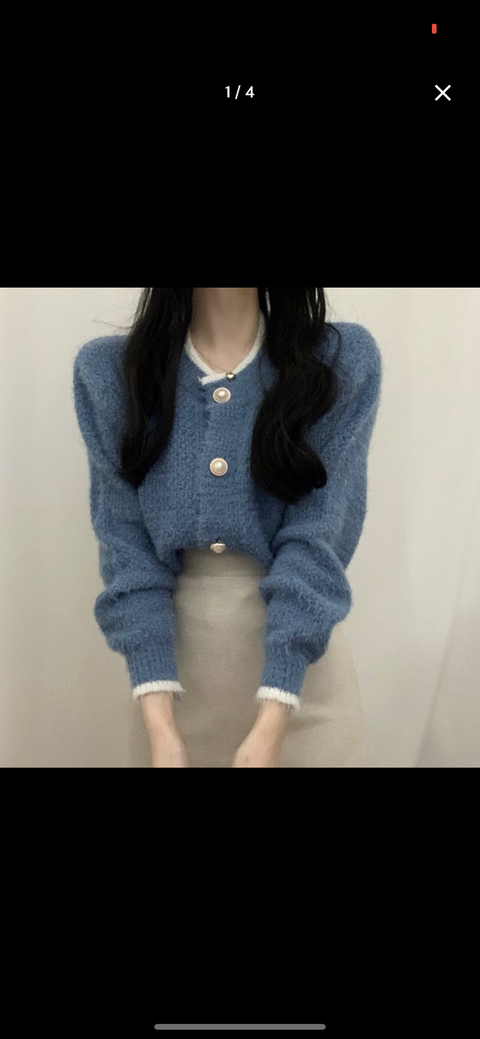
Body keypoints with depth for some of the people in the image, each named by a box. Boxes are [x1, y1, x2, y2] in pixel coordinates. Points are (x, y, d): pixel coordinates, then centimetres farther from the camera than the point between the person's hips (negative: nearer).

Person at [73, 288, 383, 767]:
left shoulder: (345, 359, -7)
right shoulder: (106, 370, -3)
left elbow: (316, 542, -14)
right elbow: (125, 543, -8)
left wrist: (270, 723, -21)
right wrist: (159, 721, -18)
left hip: (300, 671, -1)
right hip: (174, 662, 1)